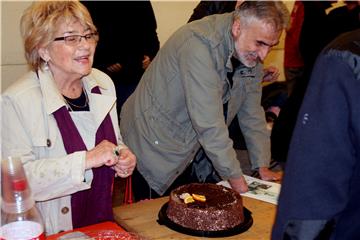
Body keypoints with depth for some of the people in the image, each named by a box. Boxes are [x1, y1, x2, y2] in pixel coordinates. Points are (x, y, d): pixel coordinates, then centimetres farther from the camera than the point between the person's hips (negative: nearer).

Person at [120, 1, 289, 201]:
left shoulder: (251, 53, -3)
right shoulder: (198, 44, -29)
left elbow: (252, 113, 4)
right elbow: (209, 124, -31)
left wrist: (263, 167, 0)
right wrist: (237, 180, -24)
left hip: (186, 150, 7)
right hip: (153, 145, -7)